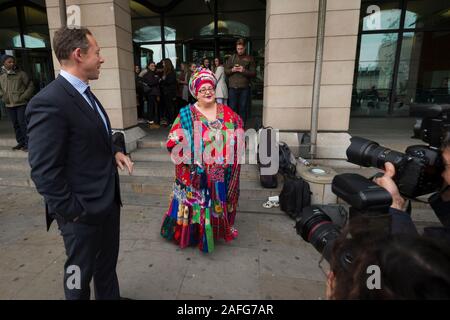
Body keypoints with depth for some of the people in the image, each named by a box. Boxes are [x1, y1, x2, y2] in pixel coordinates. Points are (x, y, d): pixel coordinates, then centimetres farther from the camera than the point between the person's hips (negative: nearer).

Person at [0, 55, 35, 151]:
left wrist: (24, 96, -10)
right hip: (9, 105, 5)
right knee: (15, 125, 11)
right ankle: (20, 142, 21)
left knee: (23, 123, -7)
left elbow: (30, 86, -3)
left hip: (21, 104, -5)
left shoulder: (21, 74, -3)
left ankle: (27, 143, 0)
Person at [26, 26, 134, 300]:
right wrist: (73, 211, -17)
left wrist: (114, 152, 2)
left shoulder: (85, 93, 9)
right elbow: (44, 172, -22)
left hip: (108, 200, 9)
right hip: (83, 210, -8)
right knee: (80, 274, 17)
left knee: (108, 264, 26)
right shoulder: (49, 103, -22)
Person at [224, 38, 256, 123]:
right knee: (232, 108, 2)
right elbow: (225, 71, 14)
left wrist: (244, 71, -13)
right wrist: (232, 70, -6)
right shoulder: (232, 58, 16)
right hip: (233, 87, 1)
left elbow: (253, 73, 3)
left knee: (243, 108, 1)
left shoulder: (250, 58, 9)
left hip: (244, 88, -1)